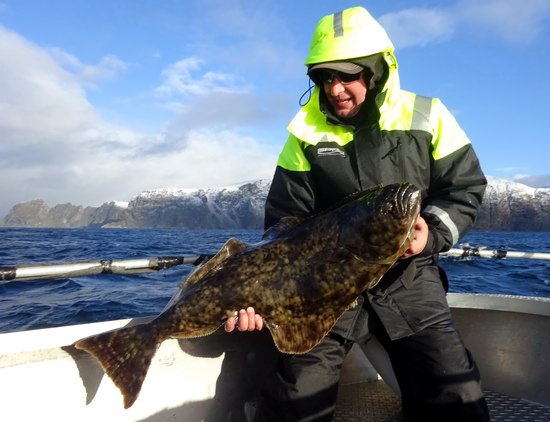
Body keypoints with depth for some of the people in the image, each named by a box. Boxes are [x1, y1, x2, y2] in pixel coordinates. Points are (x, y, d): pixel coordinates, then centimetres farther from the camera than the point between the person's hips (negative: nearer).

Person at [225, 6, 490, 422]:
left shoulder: (426, 118, -3)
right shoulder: (306, 131, -3)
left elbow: (465, 187, 2)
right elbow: (284, 223, -4)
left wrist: (433, 232, -18)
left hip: (410, 280, 1)